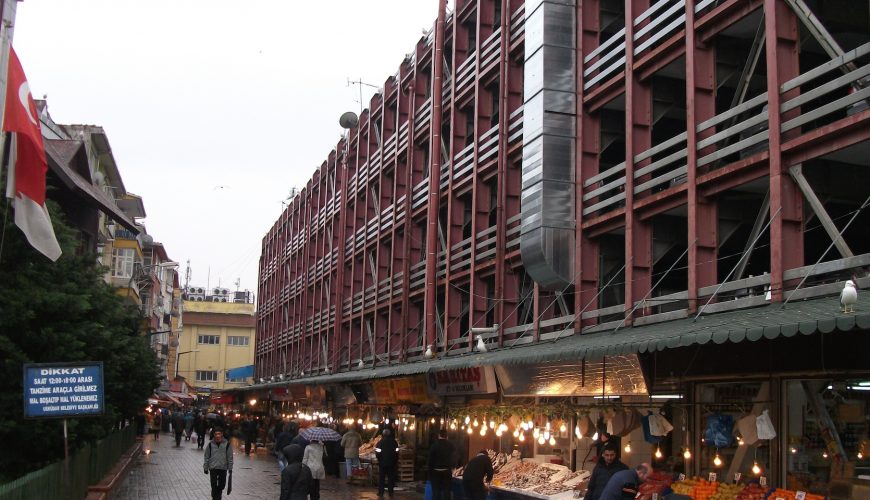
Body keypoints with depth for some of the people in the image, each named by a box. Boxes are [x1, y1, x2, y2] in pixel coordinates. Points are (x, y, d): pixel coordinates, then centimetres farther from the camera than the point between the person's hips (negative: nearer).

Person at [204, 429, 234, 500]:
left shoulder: (227, 444, -3)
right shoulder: (210, 444, -2)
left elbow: (230, 457, 2)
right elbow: (206, 457, 4)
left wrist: (230, 468, 1)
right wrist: (205, 468, 4)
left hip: (223, 468, 1)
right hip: (213, 468, -1)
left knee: (221, 485, 9)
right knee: (214, 486, -4)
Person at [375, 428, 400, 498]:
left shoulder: (380, 442, -9)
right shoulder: (394, 442, -1)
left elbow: (377, 453, -9)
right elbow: (397, 452, 3)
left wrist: (379, 459, 10)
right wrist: (396, 461, 14)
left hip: (382, 463, -2)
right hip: (392, 463, 2)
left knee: (381, 478, 5)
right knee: (391, 478, 10)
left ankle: (381, 493, 5)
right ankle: (391, 492, 12)